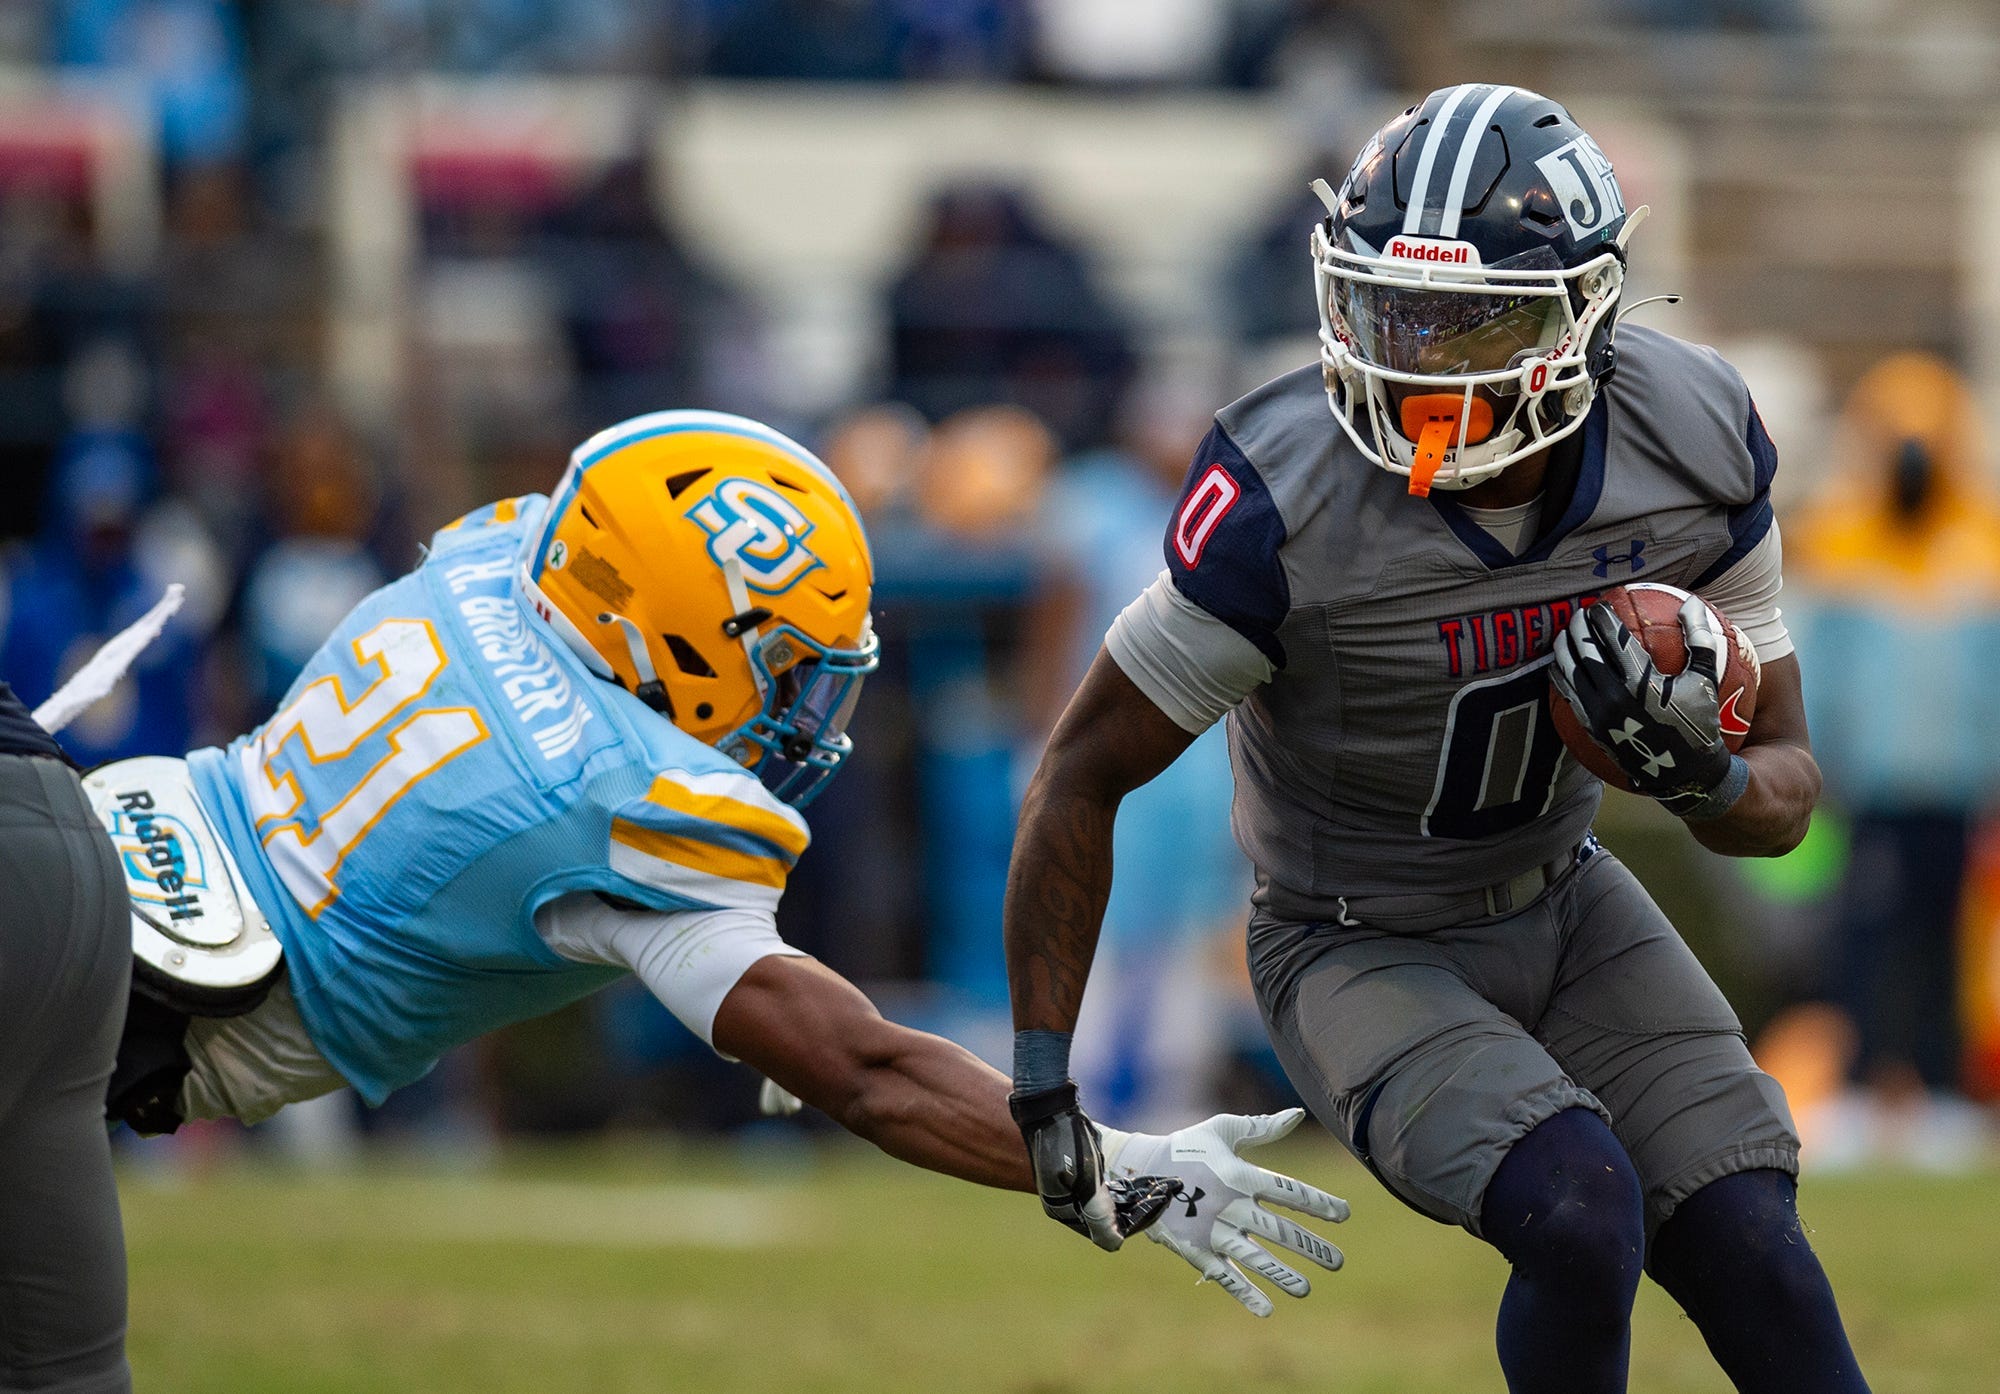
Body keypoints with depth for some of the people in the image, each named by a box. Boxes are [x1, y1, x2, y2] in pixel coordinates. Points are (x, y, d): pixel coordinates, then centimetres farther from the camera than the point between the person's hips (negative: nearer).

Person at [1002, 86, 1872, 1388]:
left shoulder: (1697, 440, -15)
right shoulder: (1289, 497, -28)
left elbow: (1786, 791, -4)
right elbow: (1086, 774, -16)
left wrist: (1703, 777, -29)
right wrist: (1042, 1085, -15)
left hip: (1566, 906, 4)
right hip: (1364, 957, -4)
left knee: (1751, 1250, -12)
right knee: (1583, 1218, -27)